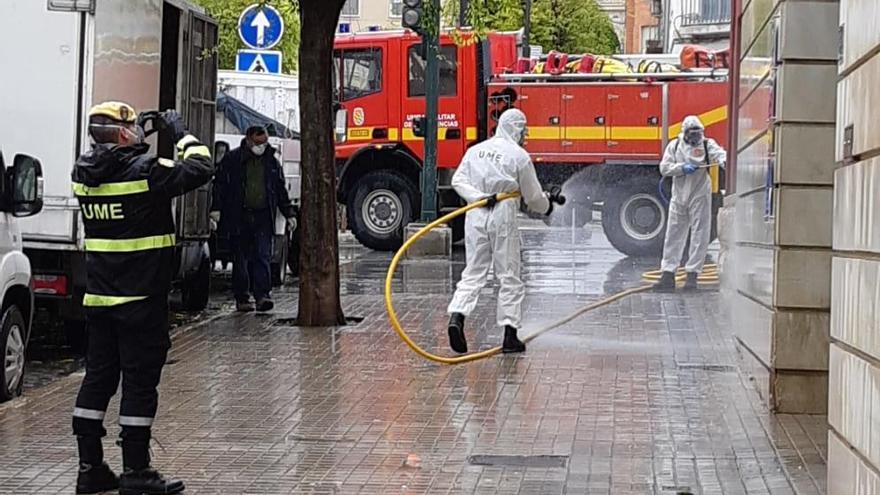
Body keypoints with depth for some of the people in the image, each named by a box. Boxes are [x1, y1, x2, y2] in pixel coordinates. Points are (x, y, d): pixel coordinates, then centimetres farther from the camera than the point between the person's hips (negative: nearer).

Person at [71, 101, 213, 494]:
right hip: (141, 299, -7)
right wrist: (181, 133, 2)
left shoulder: (82, 174, 3)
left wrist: (137, 146, 19)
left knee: (97, 377, 12)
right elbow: (200, 169, -11)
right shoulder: (146, 171, -17)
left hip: (98, 298, 7)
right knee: (140, 381, -1)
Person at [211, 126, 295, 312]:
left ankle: (262, 295, -12)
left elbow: (281, 190, 20)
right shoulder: (232, 160, 2)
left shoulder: (272, 162, 12)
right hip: (238, 218, -2)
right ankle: (242, 298, 9)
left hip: (263, 218, 2)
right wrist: (216, 209, -7)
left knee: (263, 257, -7)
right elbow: (220, 184, 2)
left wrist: (289, 213, 17)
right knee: (240, 260, 3)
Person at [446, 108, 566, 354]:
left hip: (475, 217, 4)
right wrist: (548, 203, 20)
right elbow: (533, 197, 1)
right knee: (509, 278, 5)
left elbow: (459, 181, 0)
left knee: (473, 273, 9)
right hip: (503, 217, -4)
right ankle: (510, 336, 6)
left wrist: (478, 197, -7)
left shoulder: (476, 150, 9)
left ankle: (457, 317, -13)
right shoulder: (519, 156, -5)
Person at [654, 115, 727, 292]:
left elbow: (719, 153, -21)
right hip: (679, 196, 2)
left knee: (699, 236, -2)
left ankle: (692, 275, 4)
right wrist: (682, 168, -16)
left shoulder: (708, 144, 0)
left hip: (700, 197, -2)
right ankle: (668, 275, 8)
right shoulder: (674, 145, 6)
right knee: (674, 235, 4)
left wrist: (724, 160, -44)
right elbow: (664, 168, 0)